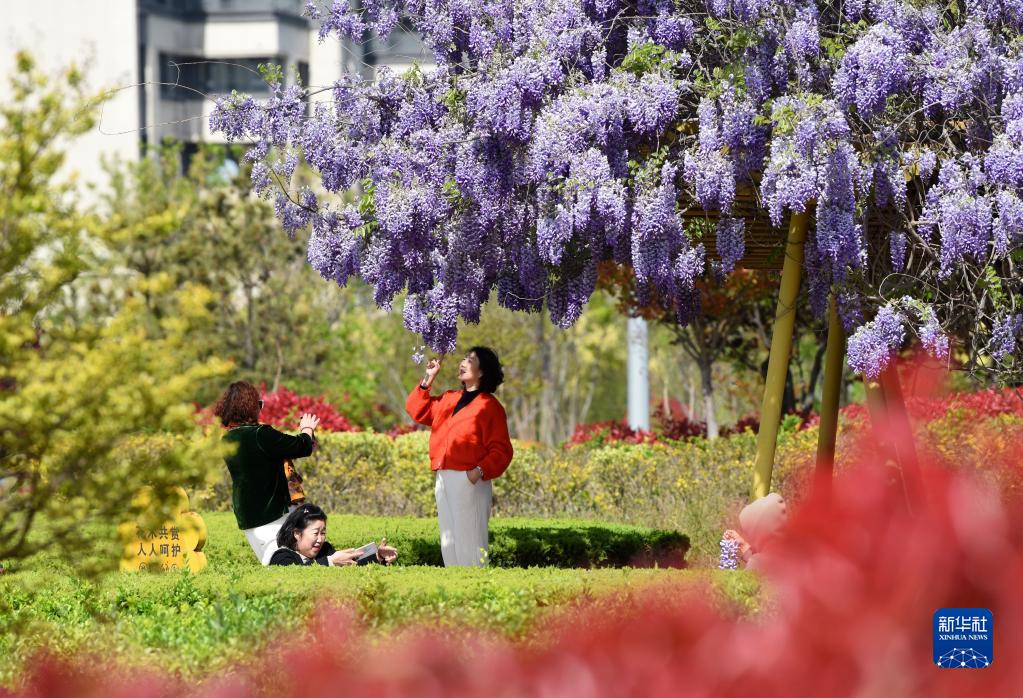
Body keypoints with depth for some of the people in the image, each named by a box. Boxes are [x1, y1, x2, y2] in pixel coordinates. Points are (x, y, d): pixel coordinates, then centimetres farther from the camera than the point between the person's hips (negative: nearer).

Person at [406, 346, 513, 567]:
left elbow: (501, 450, -10)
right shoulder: (448, 400, 17)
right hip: (443, 479, 8)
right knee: (449, 542, 10)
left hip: (469, 480, -8)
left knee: (470, 541, -9)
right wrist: (428, 380, 16)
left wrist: (481, 470, -26)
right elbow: (417, 410, 25)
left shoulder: (489, 406, -5)